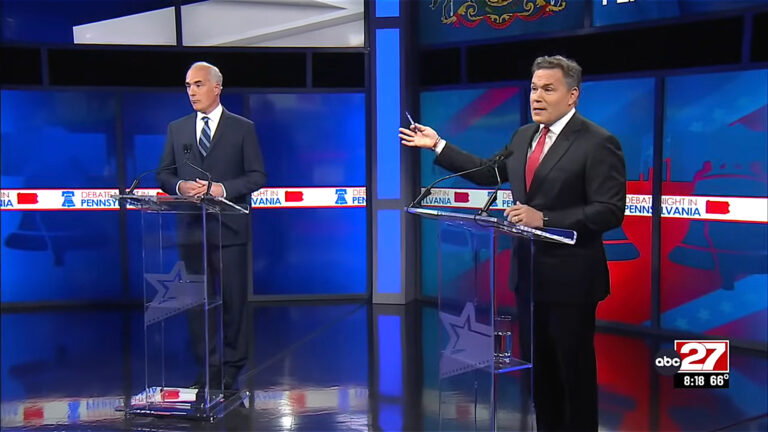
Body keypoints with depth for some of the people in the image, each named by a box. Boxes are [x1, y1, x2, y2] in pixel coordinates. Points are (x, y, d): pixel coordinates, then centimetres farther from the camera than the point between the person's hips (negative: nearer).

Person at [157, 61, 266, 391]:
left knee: (234, 299, 2)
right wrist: (180, 186, -10)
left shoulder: (242, 128, 2)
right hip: (191, 228, 3)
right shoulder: (176, 129, 12)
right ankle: (208, 365, 17)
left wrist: (223, 188, -15)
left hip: (229, 228, -3)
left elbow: (257, 176, -1)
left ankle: (231, 367, 13)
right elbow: (164, 174, 12)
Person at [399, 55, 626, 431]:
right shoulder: (524, 136, 9)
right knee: (539, 365, 18)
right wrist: (438, 145, 16)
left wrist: (544, 218, -26)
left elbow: (610, 212, -20)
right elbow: (488, 172, 18)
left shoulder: (599, 143, -14)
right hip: (530, 271, 7)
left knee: (574, 368, 7)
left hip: (569, 276, -7)